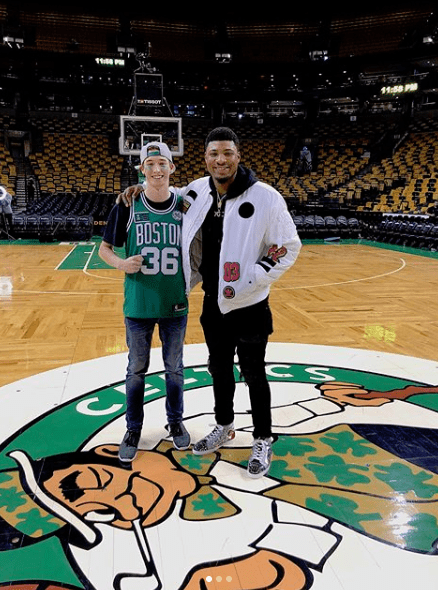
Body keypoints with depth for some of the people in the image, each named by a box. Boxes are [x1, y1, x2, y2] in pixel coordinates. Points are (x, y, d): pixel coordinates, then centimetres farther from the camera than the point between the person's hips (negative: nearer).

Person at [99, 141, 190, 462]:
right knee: (137, 370, 12)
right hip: (138, 304, -1)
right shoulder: (128, 205, -5)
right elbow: (105, 248, 2)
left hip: (175, 304, 1)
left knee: (174, 367, 16)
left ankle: (175, 421, 36)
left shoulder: (185, 205, -2)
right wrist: (121, 263, -17)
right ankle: (134, 429, 30)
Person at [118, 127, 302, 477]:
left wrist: (250, 279, -17)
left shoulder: (265, 198, -17)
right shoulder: (197, 192, -2)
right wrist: (140, 189, 2)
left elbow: (289, 247, -10)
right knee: (219, 369, 20)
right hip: (212, 303, 5)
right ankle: (224, 427, 43)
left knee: (254, 375, 8)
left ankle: (263, 442, 28)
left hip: (249, 306, -5)